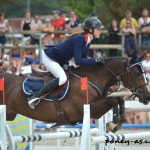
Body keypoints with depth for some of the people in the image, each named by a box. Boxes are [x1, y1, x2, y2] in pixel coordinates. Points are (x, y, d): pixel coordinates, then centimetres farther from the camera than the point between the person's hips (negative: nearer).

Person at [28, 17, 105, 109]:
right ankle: (35, 97, -25)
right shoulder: (79, 39, -27)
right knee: (62, 78, -26)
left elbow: (83, 59, 6)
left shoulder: (87, 42, 1)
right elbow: (78, 61, -35)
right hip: (49, 56, -11)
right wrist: (95, 60, -34)